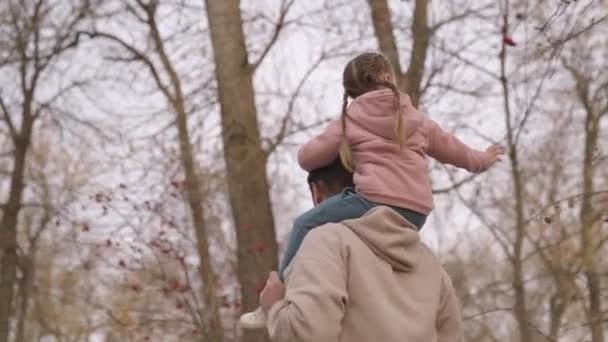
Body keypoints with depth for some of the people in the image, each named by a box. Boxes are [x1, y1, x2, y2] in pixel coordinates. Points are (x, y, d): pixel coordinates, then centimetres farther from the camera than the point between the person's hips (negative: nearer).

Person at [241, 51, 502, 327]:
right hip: (416, 215, 4)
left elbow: (307, 158, 14)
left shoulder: (350, 118, 11)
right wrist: (482, 160, 57)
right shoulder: (416, 118, 22)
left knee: (305, 225, 8)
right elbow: (450, 147, 37)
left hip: (375, 202, -4)